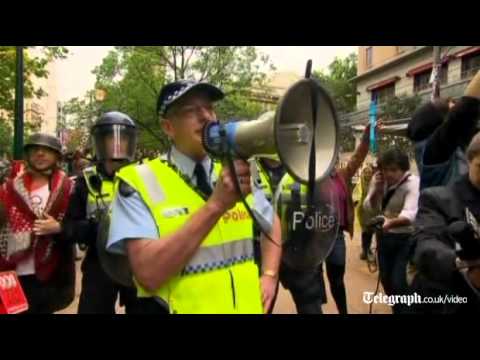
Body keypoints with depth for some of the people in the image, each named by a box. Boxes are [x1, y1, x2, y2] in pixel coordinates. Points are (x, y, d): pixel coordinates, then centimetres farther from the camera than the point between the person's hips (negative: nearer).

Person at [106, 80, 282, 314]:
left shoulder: (237, 174, 2)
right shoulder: (139, 181, -14)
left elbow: (272, 224, 16)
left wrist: (269, 276, 2)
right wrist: (216, 204, -31)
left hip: (247, 307, 5)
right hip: (184, 308, -4)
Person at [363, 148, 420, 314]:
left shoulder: (413, 183, -22)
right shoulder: (378, 180, -5)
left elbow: (410, 214, -37)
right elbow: (369, 208, -5)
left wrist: (390, 223, -57)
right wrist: (377, 188, -21)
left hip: (405, 237, -5)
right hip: (384, 236, 5)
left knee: (398, 281, -14)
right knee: (386, 279, 14)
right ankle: (397, 309, 37)